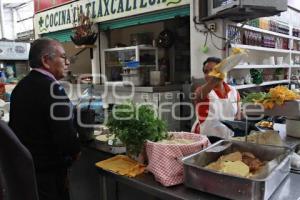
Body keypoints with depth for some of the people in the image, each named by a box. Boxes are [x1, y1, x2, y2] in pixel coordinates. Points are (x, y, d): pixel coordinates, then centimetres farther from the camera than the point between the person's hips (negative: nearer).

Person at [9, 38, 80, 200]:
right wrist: (75, 152, -9)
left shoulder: (20, 86, 4)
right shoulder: (52, 88, -22)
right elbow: (65, 133, -29)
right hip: (47, 170, -8)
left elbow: (16, 126, 11)